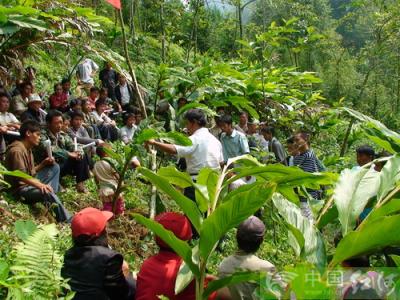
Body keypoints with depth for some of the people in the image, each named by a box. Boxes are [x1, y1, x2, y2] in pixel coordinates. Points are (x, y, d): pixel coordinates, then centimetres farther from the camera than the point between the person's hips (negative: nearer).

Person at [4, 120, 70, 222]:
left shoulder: (28, 149, 13)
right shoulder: (17, 150, -19)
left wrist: (43, 164, 2)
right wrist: (40, 185, -39)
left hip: (30, 183, 11)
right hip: (21, 188, -11)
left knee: (55, 167, 13)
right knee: (47, 193, -36)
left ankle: (51, 201, -7)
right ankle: (67, 221, -24)